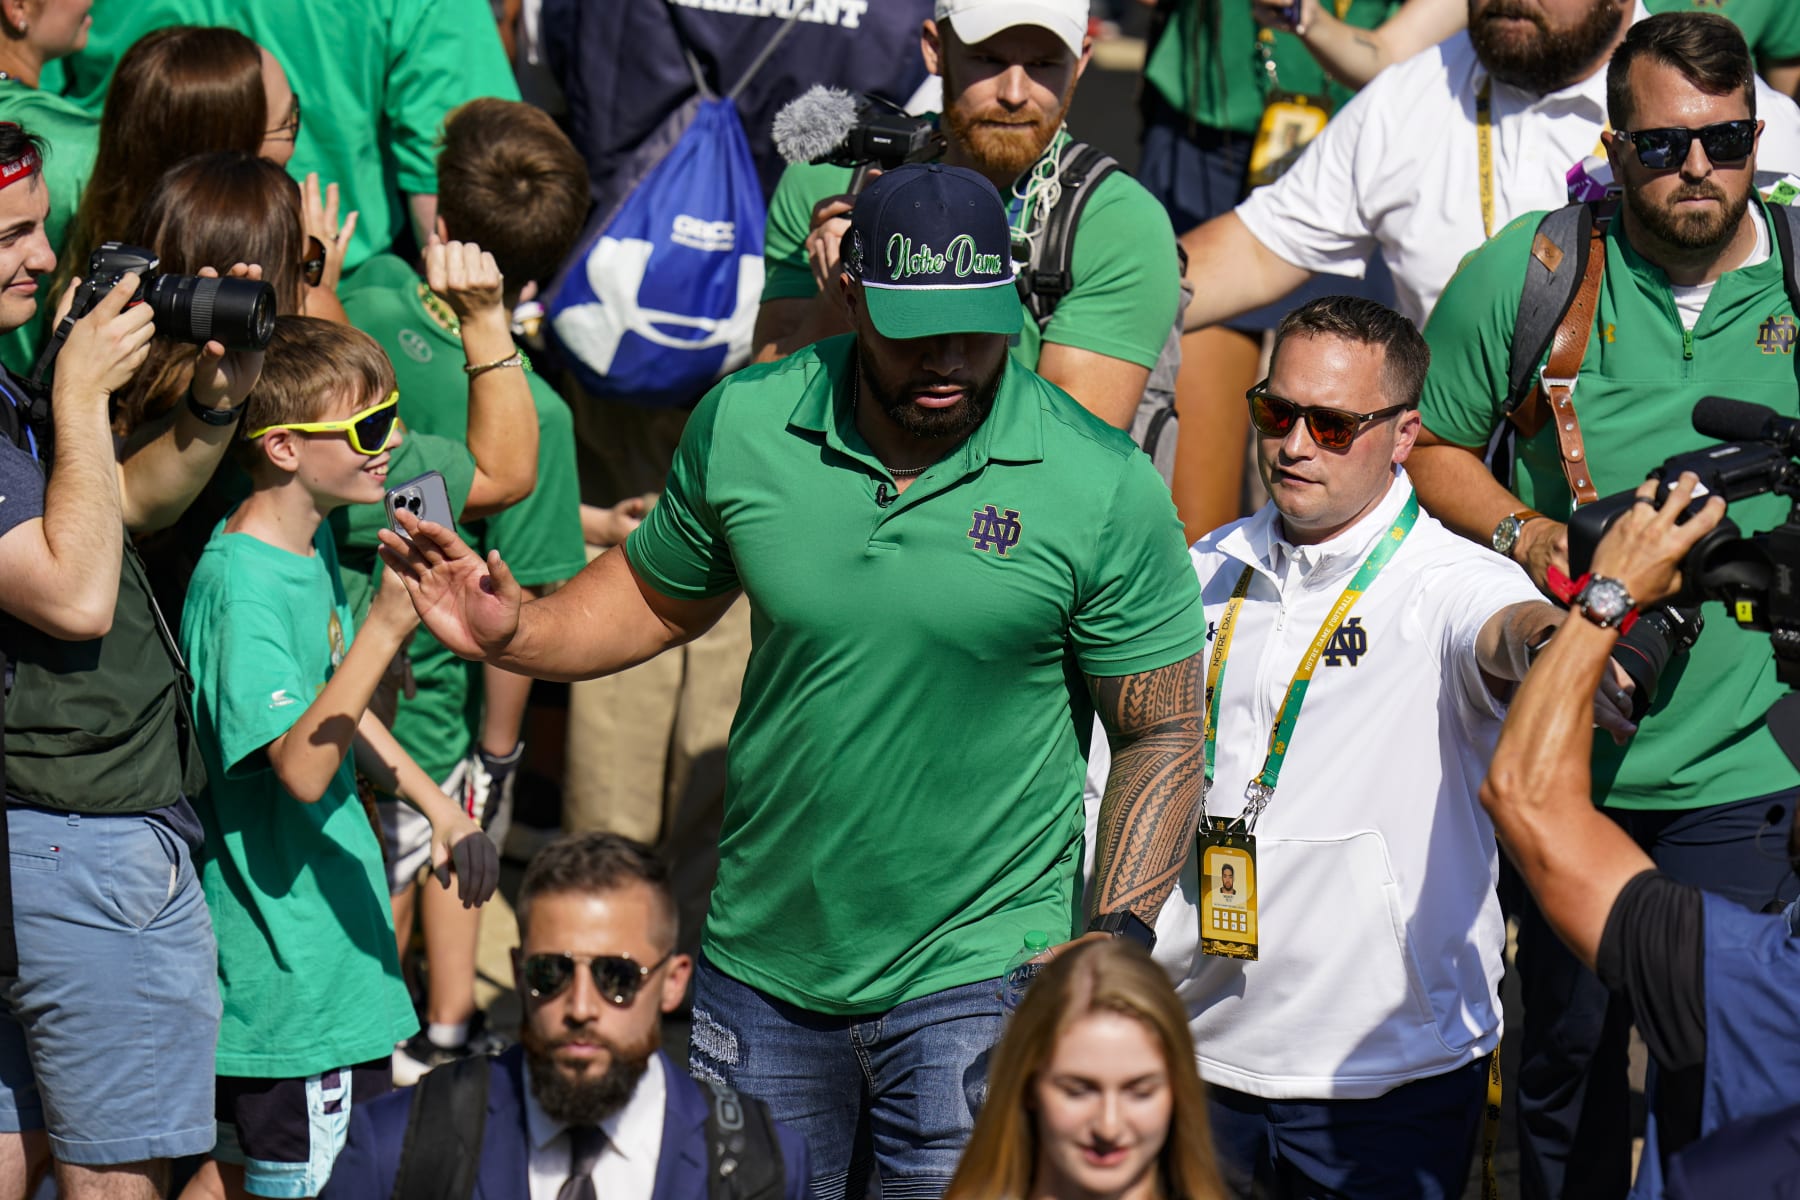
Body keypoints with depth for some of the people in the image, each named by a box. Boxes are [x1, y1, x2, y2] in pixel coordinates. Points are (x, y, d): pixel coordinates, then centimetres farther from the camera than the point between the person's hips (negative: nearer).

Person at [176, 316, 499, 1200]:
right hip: (282, 953, -9)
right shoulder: (240, 583, -22)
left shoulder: (314, 548, 7)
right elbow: (300, 765, -32)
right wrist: (383, 629, -39)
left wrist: (438, 808, 19)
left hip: (332, 918, 9)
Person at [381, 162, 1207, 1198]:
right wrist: (514, 635, -4)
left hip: (976, 973, -3)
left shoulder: (1106, 489, -12)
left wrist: (1117, 940, -17)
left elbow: (1162, 737, -6)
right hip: (763, 969, 3)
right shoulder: (743, 428, -4)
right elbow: (658, 597, 14)